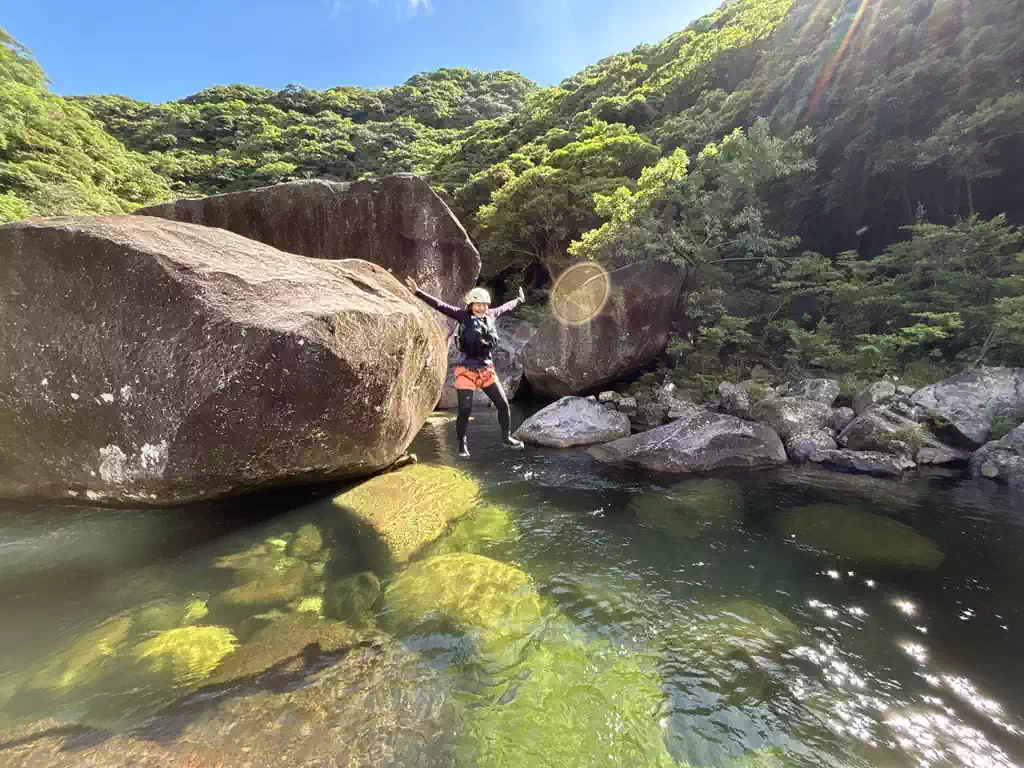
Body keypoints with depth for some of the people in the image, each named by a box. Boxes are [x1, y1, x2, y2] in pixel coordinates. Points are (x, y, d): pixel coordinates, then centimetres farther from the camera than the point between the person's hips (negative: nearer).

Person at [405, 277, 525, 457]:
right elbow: (441, 306, -15)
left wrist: (519, 300, 43)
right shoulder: (464, 316, -7)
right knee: (465, 410, -4)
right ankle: (462, 445, 17)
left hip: (487, 370, 5)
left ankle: (506, 437, 28)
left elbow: (505, 307, 26)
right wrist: (418, 292, -23)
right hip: (467, 371, -5)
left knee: (503, 404, 7)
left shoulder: (490, 315, 7)